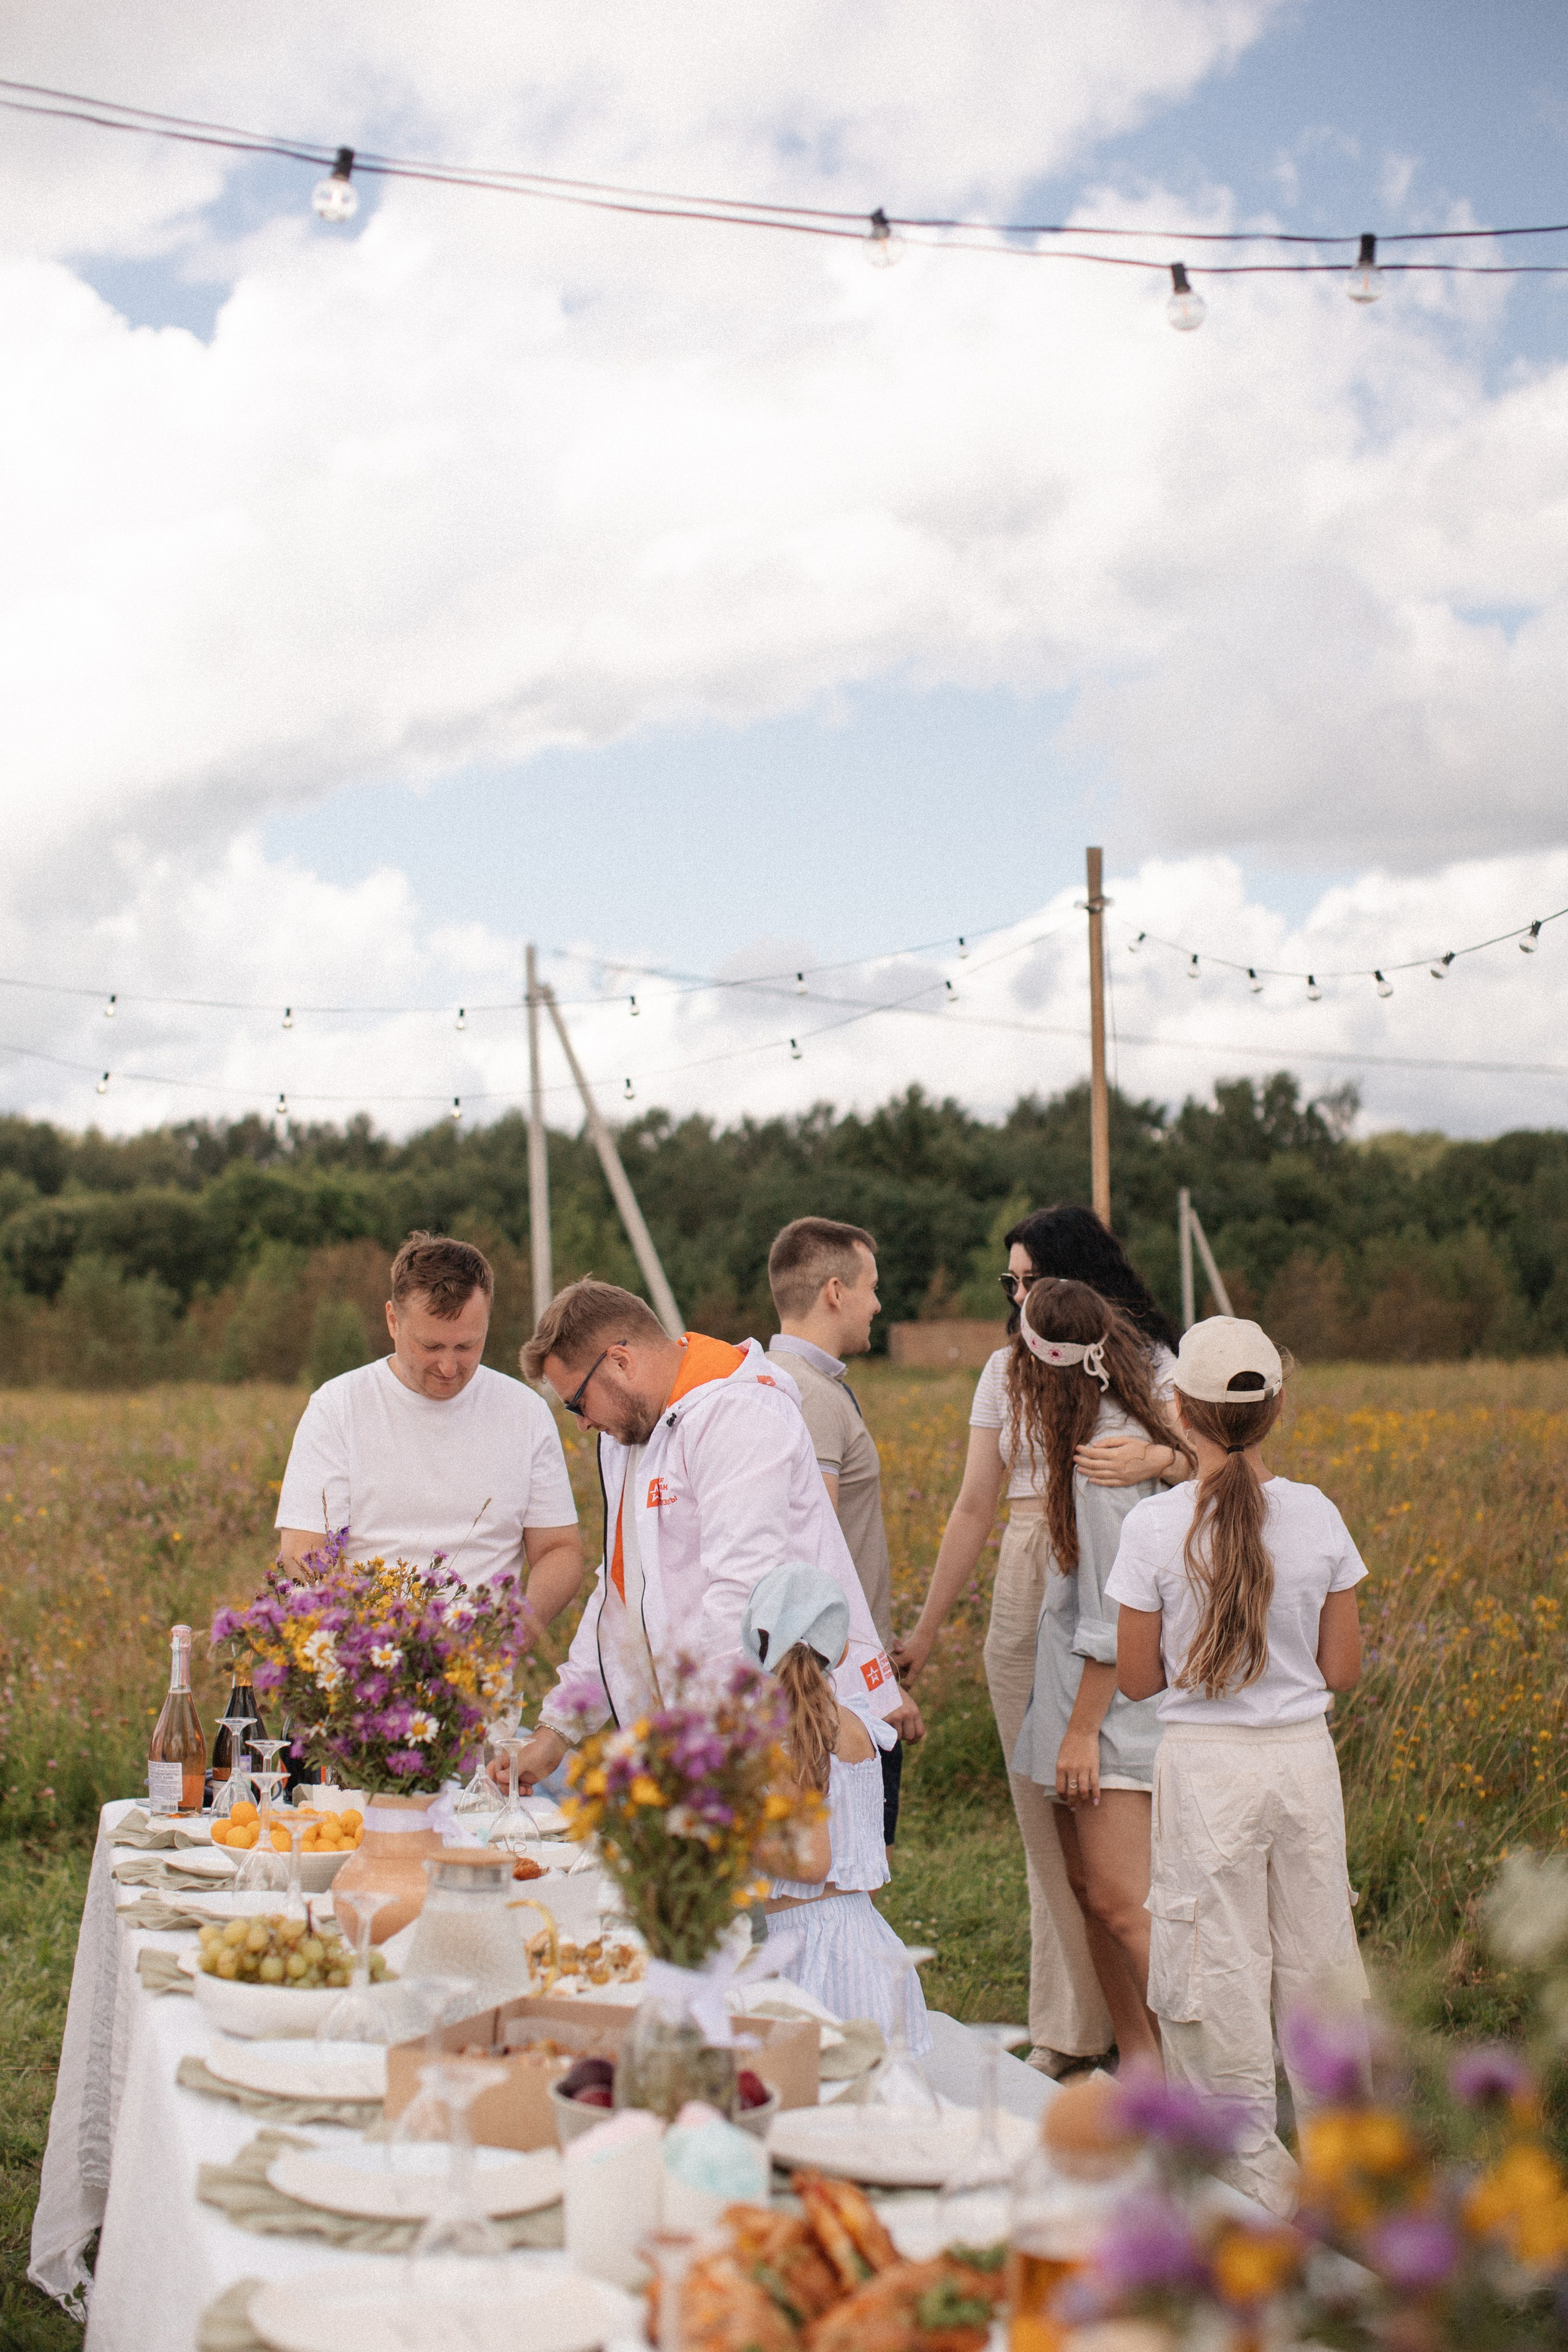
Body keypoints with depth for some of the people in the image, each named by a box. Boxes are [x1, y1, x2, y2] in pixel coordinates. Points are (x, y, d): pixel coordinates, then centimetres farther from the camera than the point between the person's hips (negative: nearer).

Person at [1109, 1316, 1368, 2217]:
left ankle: (1256, 2161, 15)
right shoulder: (1318, 1516, -5)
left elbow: (1138, 1678, -4)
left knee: (1222, 1960, 8)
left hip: (1204, 1763, -3)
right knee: (1316, 1956, 14)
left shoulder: (1157, 1527, -12)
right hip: (1305, 1758, 3)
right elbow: (1343, 1670, 2)